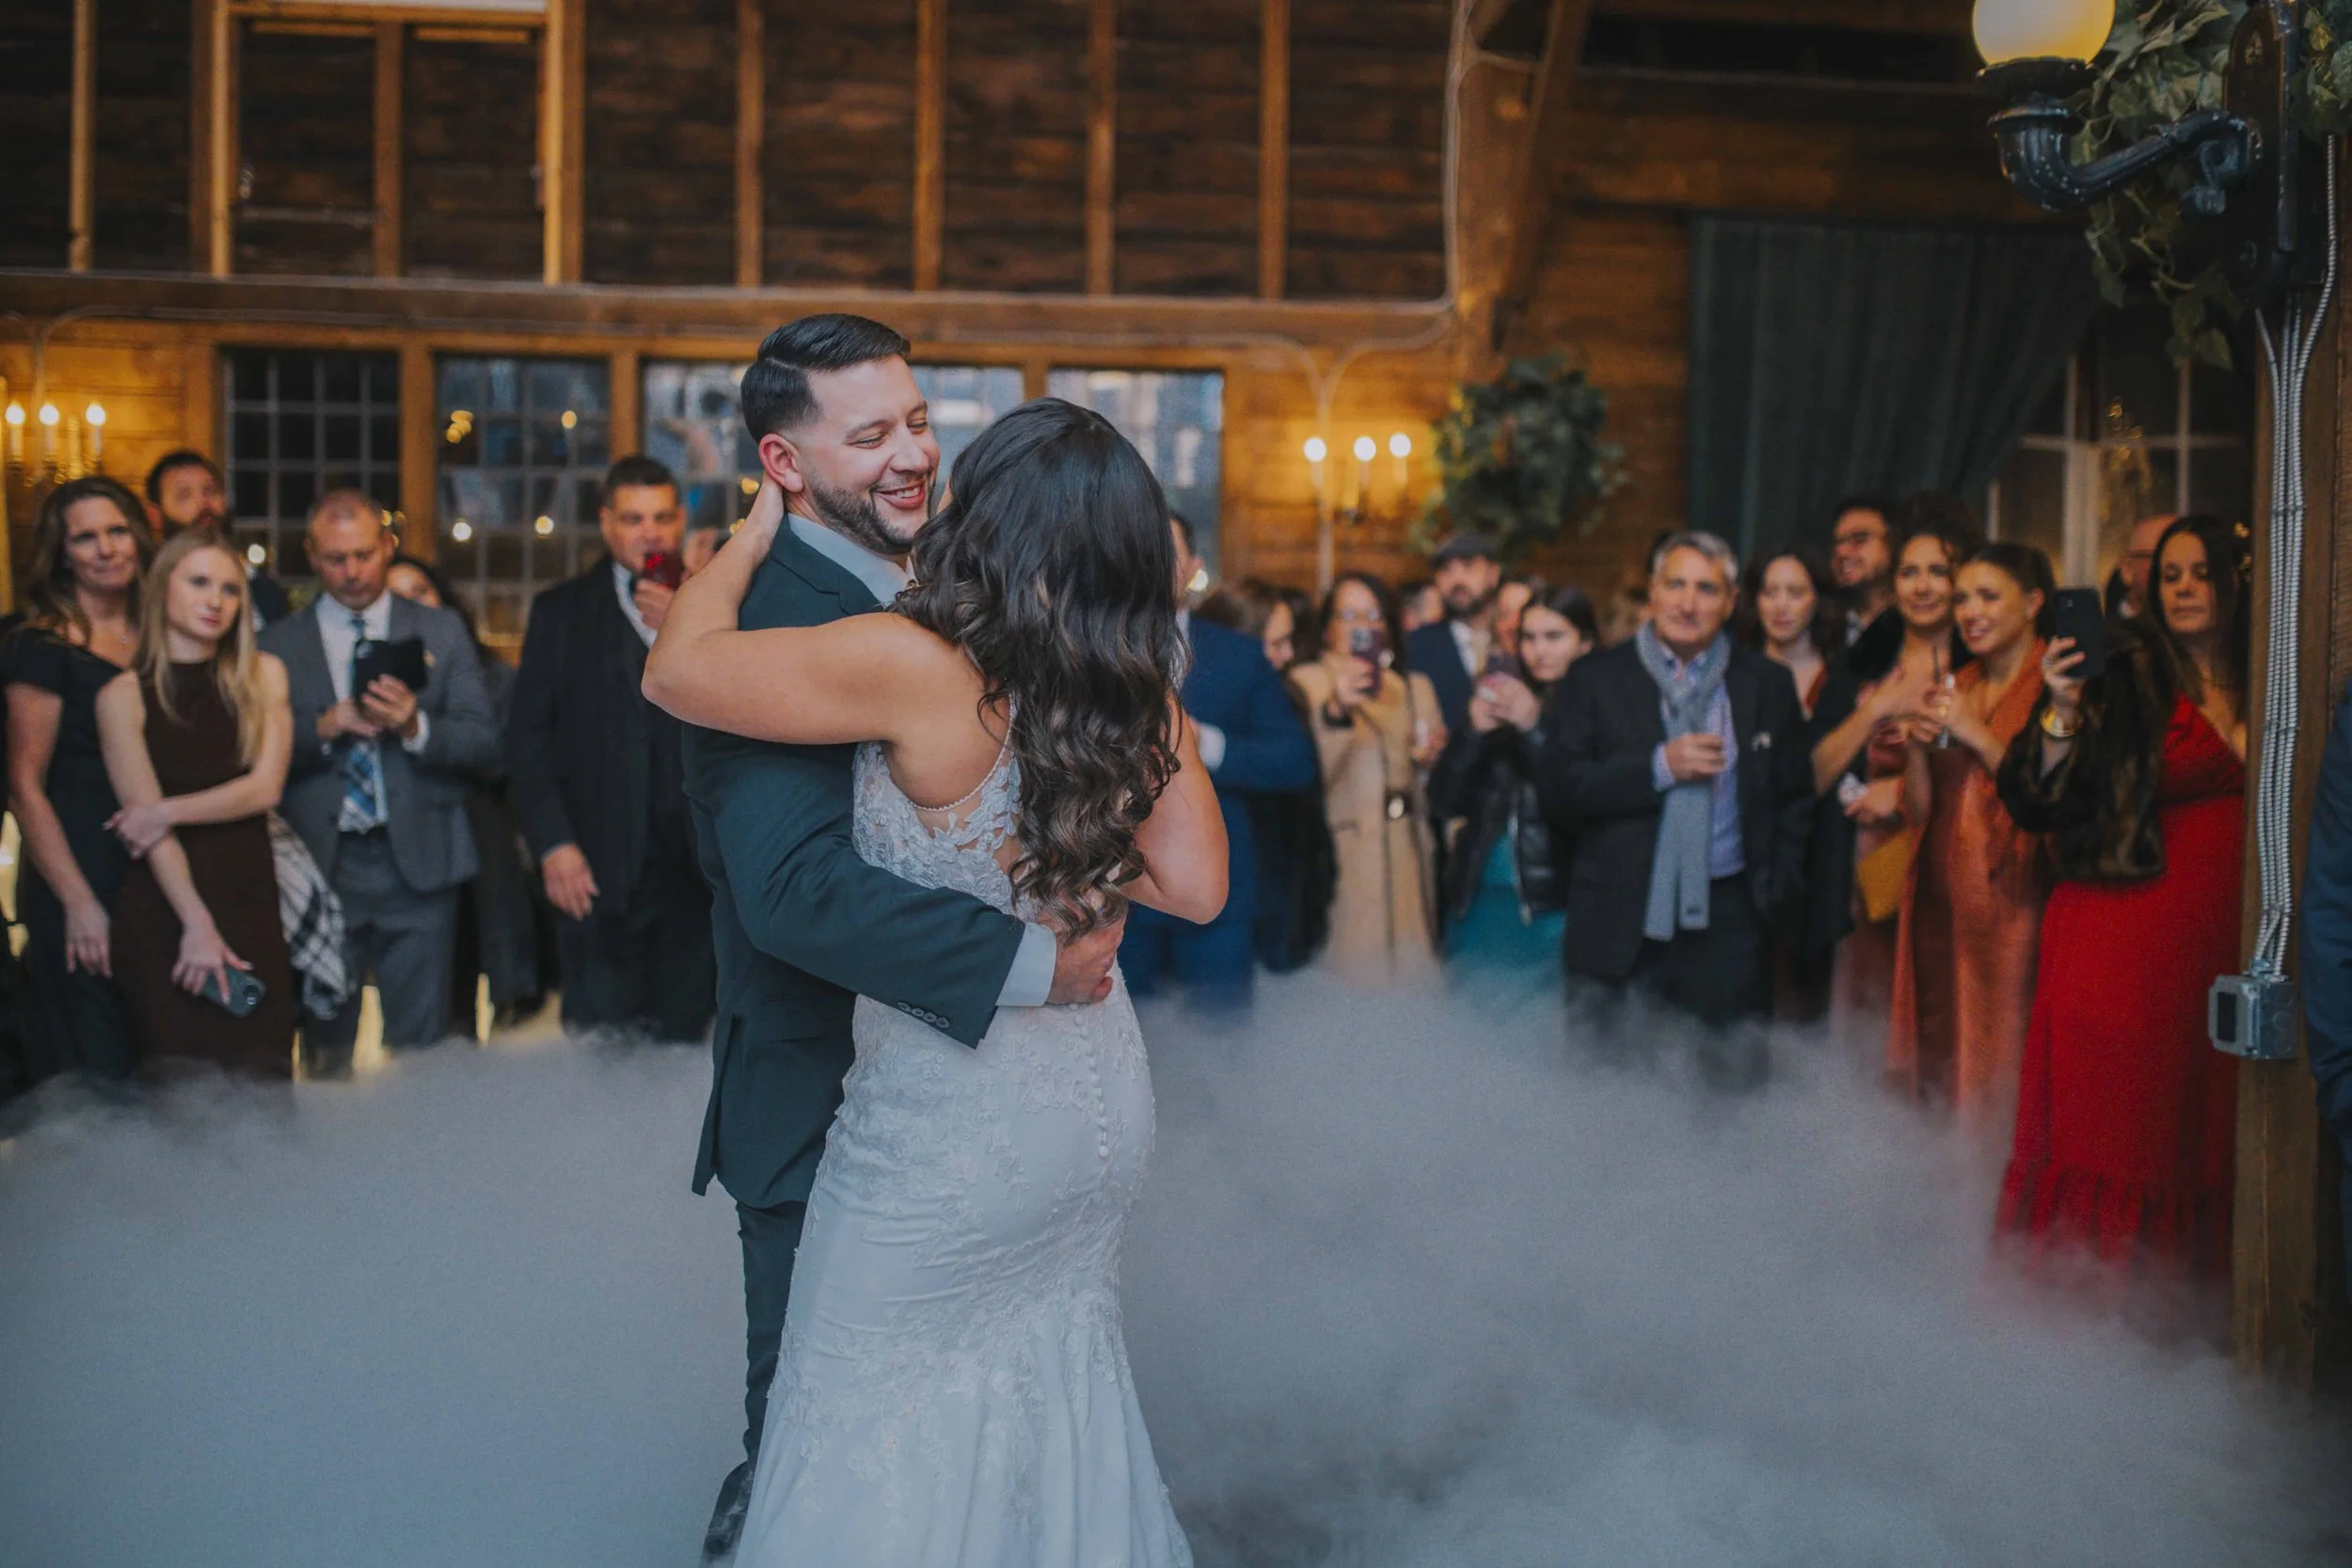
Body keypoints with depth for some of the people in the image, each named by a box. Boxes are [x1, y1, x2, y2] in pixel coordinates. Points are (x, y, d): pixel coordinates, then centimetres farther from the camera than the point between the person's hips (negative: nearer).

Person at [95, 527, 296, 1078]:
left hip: (250, 900, 2)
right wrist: (196, 923, -14)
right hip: (163, 908, -2)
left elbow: (265, 788, 0)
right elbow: (145, 817, -7)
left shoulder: (263, 676, 7)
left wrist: (168, 810, -8)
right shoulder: (124, 695, -1)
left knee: (261, 1076, -5)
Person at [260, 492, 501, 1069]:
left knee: (422, 1050, 1)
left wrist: (417, 727, -16)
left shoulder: (442, 631, 9)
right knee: (326, 1053, 7)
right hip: (319, 866, 0)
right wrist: (323, 728, -14)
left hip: (417, 864, 0)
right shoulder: (277, 645, 8)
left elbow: (486, 745, 2)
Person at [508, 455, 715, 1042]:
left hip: (692, 867, 1)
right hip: (598, 872, -1)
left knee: (683, 1036, 4)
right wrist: (553, 844, -7)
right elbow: (527, 739, 4)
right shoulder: (562, 613, 9)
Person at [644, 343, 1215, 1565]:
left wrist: (760, 527, -2)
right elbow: (1194, 886, -3)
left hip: (950, 1115, -6)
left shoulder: (919, 665, -23)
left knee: (868, 1412, 14)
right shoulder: (1140, 690, -6)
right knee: (1052, 1375, 26)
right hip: (1097, 1098, 6)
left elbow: (676, 668, -16)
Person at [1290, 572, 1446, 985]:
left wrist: (1432, 757, 4)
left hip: (1407, 856, 5)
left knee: (1409, 966, -2)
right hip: (1341, 856, -5)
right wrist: (1335, 710, -26)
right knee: (1350, 970, -12)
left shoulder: (1416, 687, 20)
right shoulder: (1305, 683, 3)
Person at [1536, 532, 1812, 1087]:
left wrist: (1777, 892, 5)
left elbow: (1793, 800, 16)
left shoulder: (1768, 684, 11)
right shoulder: (1596, 678, 5)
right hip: (1621, 924, -1)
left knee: (1734, 1081, -1)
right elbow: (1557, 787, -5)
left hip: (1725, 919, 1)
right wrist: (1659, 767, -13)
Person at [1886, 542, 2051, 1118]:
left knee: (2003, 1062, -7)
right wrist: (1919, 746, -3)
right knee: (1940, 1060, 7)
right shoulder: (1955, 689, 16)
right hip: (1942, 899, 6)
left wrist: (1976, 734, -13)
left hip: (2013, 897, -6)